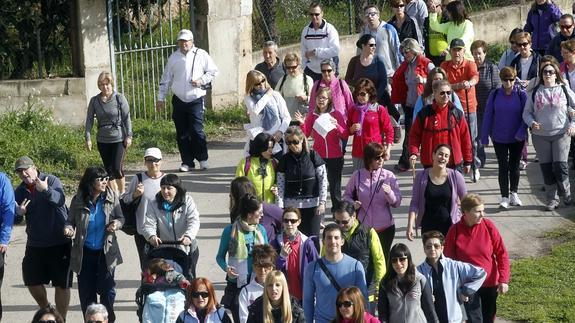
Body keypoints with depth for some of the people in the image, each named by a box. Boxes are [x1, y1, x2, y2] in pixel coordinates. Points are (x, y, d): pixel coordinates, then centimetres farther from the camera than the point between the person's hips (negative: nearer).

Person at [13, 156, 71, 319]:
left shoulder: (52, 180, -10)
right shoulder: (20, 191, 5)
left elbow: (60, 200, -29)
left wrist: (46, 190, -49)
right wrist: (18, 213, -16)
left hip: (60, 243, -5)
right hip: (35, 244, 5)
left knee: (62, 284, -1)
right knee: (32, 281, 11)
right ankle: (46, 310, 37)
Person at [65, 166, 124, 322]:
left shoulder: (111, 196, -7)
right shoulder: (78, 200, -8)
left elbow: (120, 217, 3)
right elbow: (70, 221, 2)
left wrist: (117, 223, -19)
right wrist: (69, 229, -20)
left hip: (106, 251, 0)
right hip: (85, 252, 0)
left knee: (107, 289, -3)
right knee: (86, 291, 7)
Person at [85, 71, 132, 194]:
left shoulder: (120, 98, -6)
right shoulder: (94, 101, 1)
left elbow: (127, 118, -3)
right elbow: (89, 120, 3)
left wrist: (129, 136, -6)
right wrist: (88, 138, -3)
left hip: (118, 139, -3)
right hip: (102, 140, 3)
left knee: (117, 168, -10)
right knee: (108, 170, 7)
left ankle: (122, 192, 10)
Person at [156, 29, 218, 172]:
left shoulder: (201, 55, 1)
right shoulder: (173, 57, 9)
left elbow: (213, 71, 6)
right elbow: (165, 79, 14)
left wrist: (201, 80, -10)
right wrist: (161, 98, 12)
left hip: (196, 100, -3)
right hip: (179, 100, 3)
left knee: (197, 131, -10)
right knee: (182, 134, 4)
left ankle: (202, 159, 6)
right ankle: (187, 162, 13)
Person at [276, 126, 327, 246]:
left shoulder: (313, 156, -1)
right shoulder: (285, 160, 4)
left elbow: (323, 180, -1)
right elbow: (280, 185, 4)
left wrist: (322, 202, -7)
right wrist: (280, 208, -3)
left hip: (312, 204, -1)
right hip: (291, 206, 1)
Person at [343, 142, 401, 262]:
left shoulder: (389, 176, -4)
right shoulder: (357, 176, -3)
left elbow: (397, 203, -6)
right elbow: (347, 195, 11)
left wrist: (390, 193, -27)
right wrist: (352, 203, -11)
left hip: (385, 228, 0)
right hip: (363, 228, 0)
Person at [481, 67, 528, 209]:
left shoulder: (521, 95, -7)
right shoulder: (494, 95, -5)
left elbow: (525, 115, -5)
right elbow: (488, 116, -1)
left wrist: (521, 132, -18)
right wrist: (485, 137, -2)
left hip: (517, 139, 0)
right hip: (499, 138, 0)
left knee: (514, 166, 12)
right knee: (503, 166, 2)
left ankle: (514, 193, 28)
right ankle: (504, 197, 8)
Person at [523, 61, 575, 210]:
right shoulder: (535, 92, 6)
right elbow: (526, 112, 9)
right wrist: (532, 123, -11)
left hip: (561, 134, -2)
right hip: (540, 136, 2)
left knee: (560, 166, -12)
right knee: (546, 168, 3)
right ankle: (552, 199, 14)